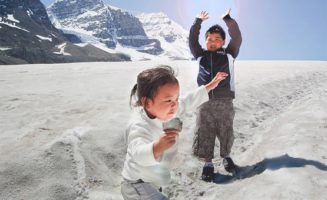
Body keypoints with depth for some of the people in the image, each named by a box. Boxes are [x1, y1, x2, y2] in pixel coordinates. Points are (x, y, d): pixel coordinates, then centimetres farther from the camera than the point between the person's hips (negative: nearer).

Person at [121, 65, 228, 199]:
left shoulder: (164, 112, -7)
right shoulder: (139, 126, -33)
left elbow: (189, 102, 6)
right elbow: (139, 154, -50)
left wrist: (209, 86, 12)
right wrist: (157, 147, -70)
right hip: (138, 186, -8)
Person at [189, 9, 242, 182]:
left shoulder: (229, 54, 8)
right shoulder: (201, 55, 11)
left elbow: (237, 38, -1)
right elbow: (192, 41, 9)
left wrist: (228, 19, -3)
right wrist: (198, 22, 4)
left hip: (225, 102, 0)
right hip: (205, 103, 1)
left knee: (226, 133, 12)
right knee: (204, 134, 2)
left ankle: (226, 157, 35)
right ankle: (208, 163, 18)